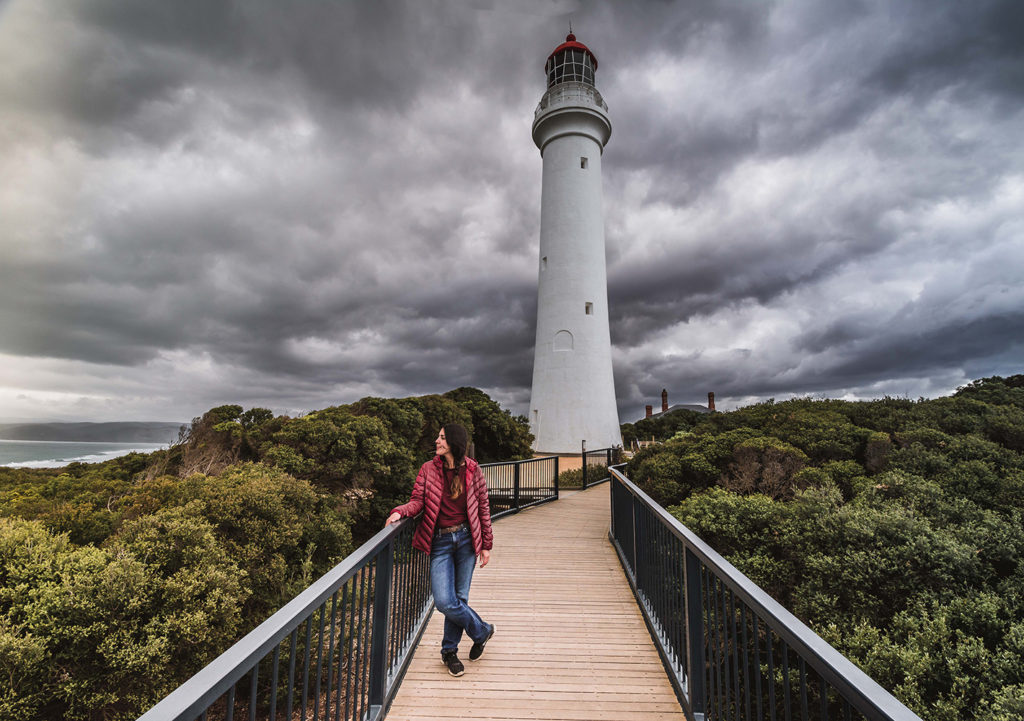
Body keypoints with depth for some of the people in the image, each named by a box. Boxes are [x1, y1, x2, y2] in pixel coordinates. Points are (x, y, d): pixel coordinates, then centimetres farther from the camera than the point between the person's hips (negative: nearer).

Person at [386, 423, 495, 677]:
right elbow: (418, 500, -2)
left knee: (459, 598, 5)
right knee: (444, 601, -8)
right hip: (440, 541, 1)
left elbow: (483, 508, 5)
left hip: (466, 539, 0)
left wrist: (486, 544, 6)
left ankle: (449, 651, 32)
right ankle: (482, 631, 21)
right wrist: (400, 512, -23)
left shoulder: (472, 470, 0)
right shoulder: (429, 469, 2)